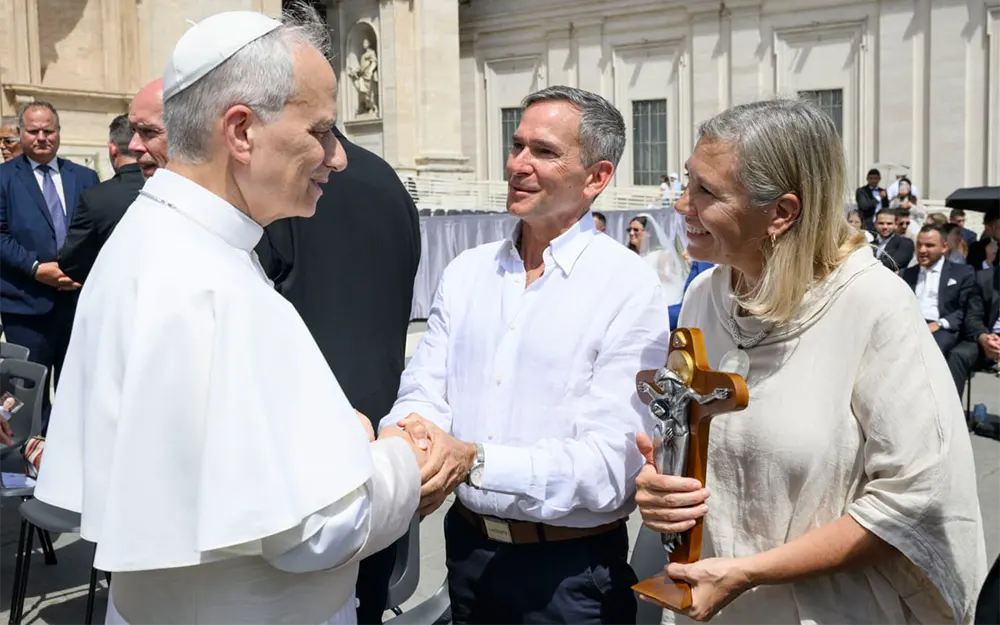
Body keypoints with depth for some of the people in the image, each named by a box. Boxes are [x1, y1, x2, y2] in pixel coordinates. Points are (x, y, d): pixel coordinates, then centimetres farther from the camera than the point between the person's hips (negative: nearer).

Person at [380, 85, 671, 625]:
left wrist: (474, 460, -33)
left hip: (570, 568, -4)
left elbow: (612, 461, -21)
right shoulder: (466, 272, 3)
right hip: (468, 545, 5)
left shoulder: (629, 287, -14)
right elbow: (421, 395, -2)